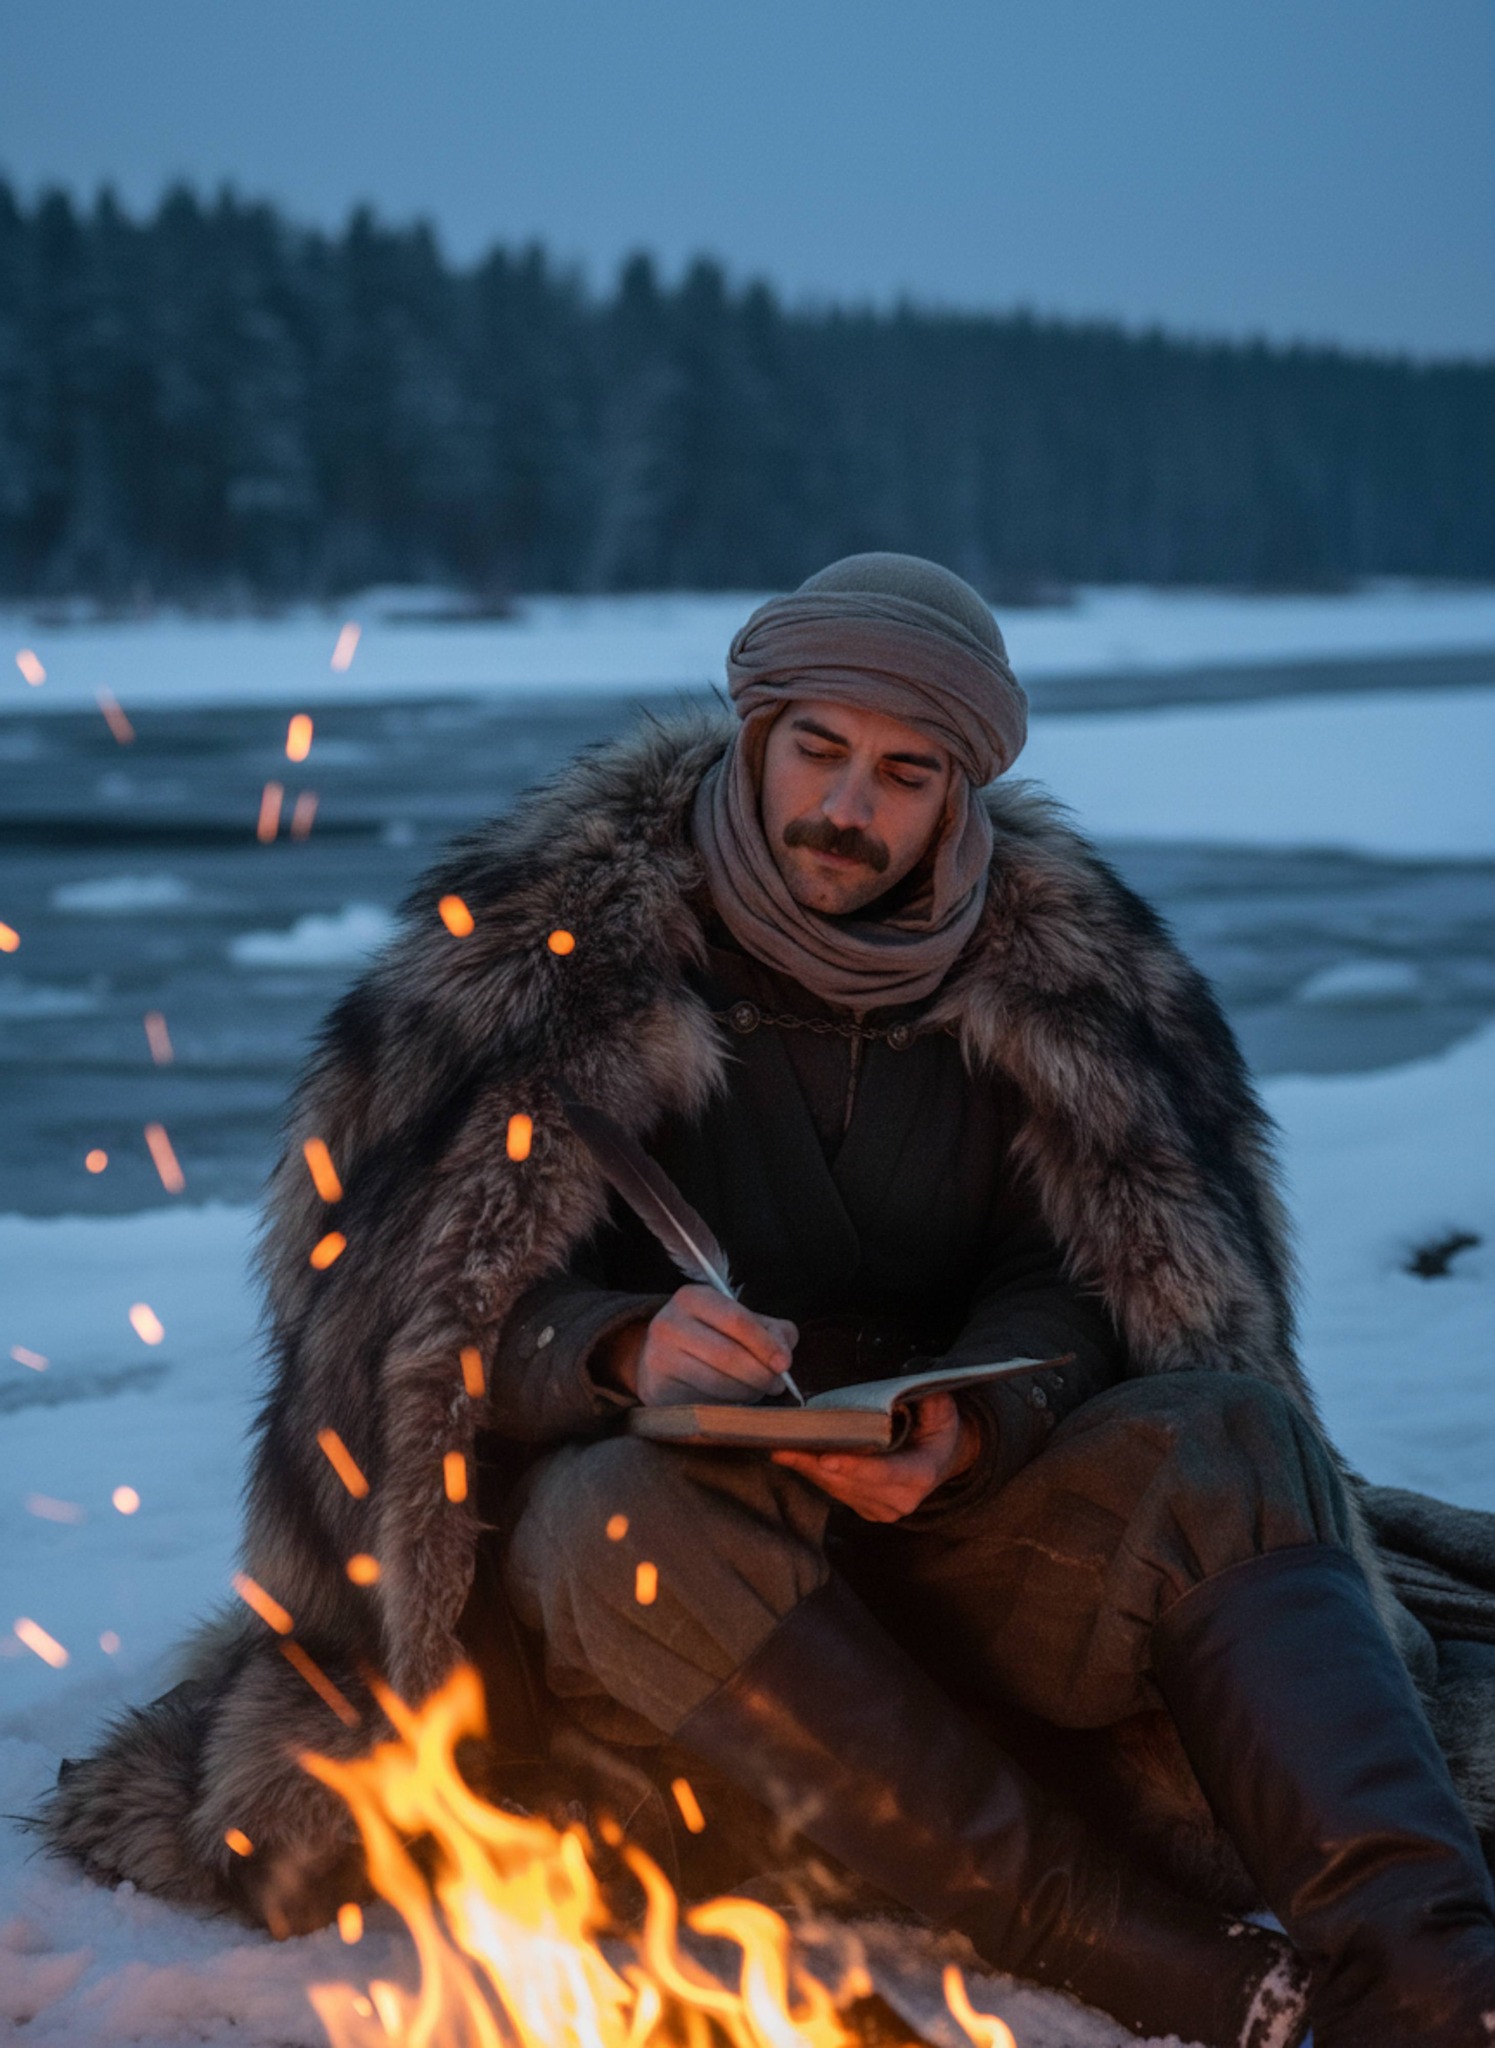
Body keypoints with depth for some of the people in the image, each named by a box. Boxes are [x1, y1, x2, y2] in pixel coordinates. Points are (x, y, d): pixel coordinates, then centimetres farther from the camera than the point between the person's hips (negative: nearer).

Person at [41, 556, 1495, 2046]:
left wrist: (968, 1427, -22)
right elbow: (432, 1299, -6)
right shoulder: (557, 942, -2)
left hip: (945, 1536, 3)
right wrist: (625, 1353, -28)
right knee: (630, 1515, -37)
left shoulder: (1055, 959, 7)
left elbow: (1076, 1272, 2)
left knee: (1231, 1429, -24)